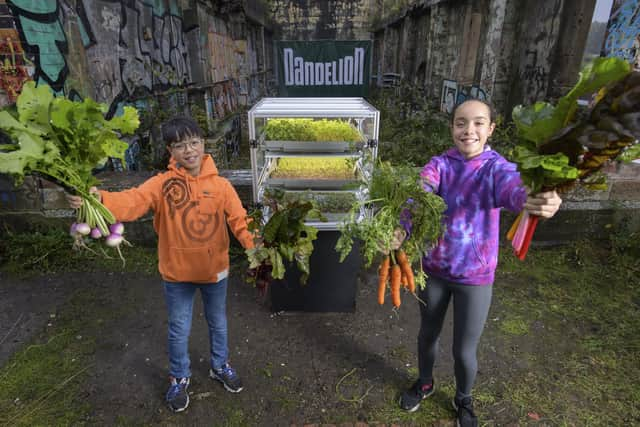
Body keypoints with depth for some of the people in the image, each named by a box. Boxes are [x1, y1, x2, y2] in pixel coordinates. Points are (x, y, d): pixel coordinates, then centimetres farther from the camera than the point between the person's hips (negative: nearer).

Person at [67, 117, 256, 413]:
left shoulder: (220, 185, -9)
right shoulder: (162, 183, -11)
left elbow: (239, 220, -14)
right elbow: (133, 201, -26)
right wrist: (99, 199, -47)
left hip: (215, 270, 1)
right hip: (177, 272, -1)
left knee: (218, 324, 21)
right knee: (179, 330, 17)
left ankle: (220, 366, 47)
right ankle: (179, 379, 43)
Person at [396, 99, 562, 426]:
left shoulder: (497, 167, -12)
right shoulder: (439, 164, -9)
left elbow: (513, 189, -36)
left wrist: (537, 202, -61)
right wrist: (401, 229, -50)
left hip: (475, 276, -1)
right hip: (434, 267, 2)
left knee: (464, 351, 12)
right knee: (427, 334, 20)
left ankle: (463, 400, 44)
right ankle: (425, 383, 50)